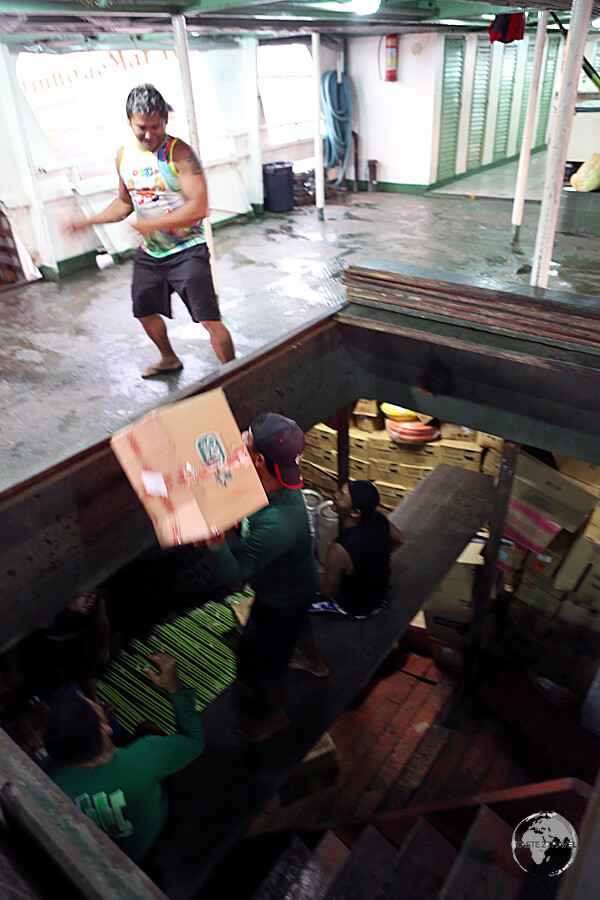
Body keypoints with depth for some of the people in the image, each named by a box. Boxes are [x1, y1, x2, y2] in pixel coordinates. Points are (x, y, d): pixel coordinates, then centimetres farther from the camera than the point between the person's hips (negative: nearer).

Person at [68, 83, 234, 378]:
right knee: (145, 312, 20)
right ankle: (169, 359, 45)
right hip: (149, 253, 7)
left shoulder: (180, 153, -15)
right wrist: (88, 221, 10)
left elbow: (199, 208, -25)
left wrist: (151, 224, -28)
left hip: (187, 251, -7)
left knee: (209, 320, -14)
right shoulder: (124, 155, 5)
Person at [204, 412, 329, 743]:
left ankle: (273, 714, 49)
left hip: (282, 597, -8)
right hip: (299, 579, 8)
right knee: (296, 621, 38)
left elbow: (232, 574, -40)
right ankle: (313, 660, 70)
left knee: (258, 660, 19)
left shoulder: (276, 524, -47)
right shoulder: (279, 481, -22)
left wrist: (215, 541, -58)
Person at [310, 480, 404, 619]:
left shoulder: (340, 550, -40)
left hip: (357, 611, -5)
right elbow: (399, 540, 2)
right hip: (381, 596, 6)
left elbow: (328, 592, -23)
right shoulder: (379, 520, -22)